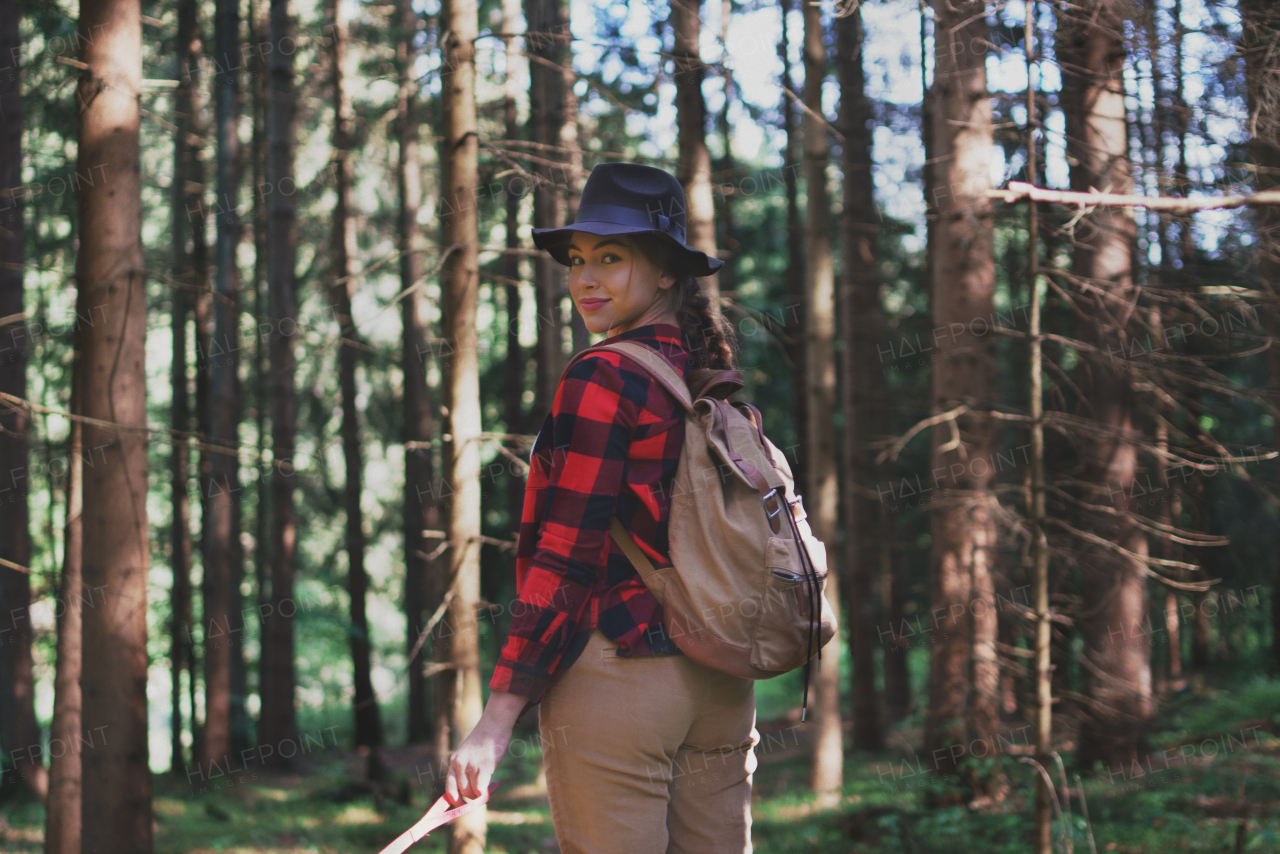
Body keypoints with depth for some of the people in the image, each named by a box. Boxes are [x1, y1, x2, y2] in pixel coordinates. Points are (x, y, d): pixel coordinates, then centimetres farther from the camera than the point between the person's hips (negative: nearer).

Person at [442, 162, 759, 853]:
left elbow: (564, 560, -15)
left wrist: (497, 719, -14)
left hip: (615, 675, -8)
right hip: (721, 684, 8)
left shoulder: (603, 380, -10)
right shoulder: (716, 382, 12)